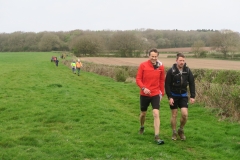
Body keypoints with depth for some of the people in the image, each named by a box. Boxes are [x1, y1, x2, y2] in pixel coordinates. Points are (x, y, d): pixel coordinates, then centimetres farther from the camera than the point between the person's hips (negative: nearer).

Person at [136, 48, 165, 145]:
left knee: (156, 114, -12)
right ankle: (142, 127, 46)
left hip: (156, 94, 0)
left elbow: (162, 81, 8)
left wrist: (162, 93, 10)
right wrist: (143, 88, -21)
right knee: (143, 113, 16)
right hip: (144, 94, 0)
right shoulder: (143, 65, -7)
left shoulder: (161, 67, -2)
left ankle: (157, 137, -10)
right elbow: (138, 79, -6)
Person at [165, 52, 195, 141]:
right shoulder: (171, 71, -13)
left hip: (183, 95, 2)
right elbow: (167, 85, -10)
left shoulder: (187, 70, -5)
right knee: (174, 115, 4)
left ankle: (181, 130, 15)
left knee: (185, 114, -9)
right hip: (174, 95, -2)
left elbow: (192, 83, 0)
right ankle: (174, 133, 20)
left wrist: (192, 96, -5)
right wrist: (169, 97, -14)